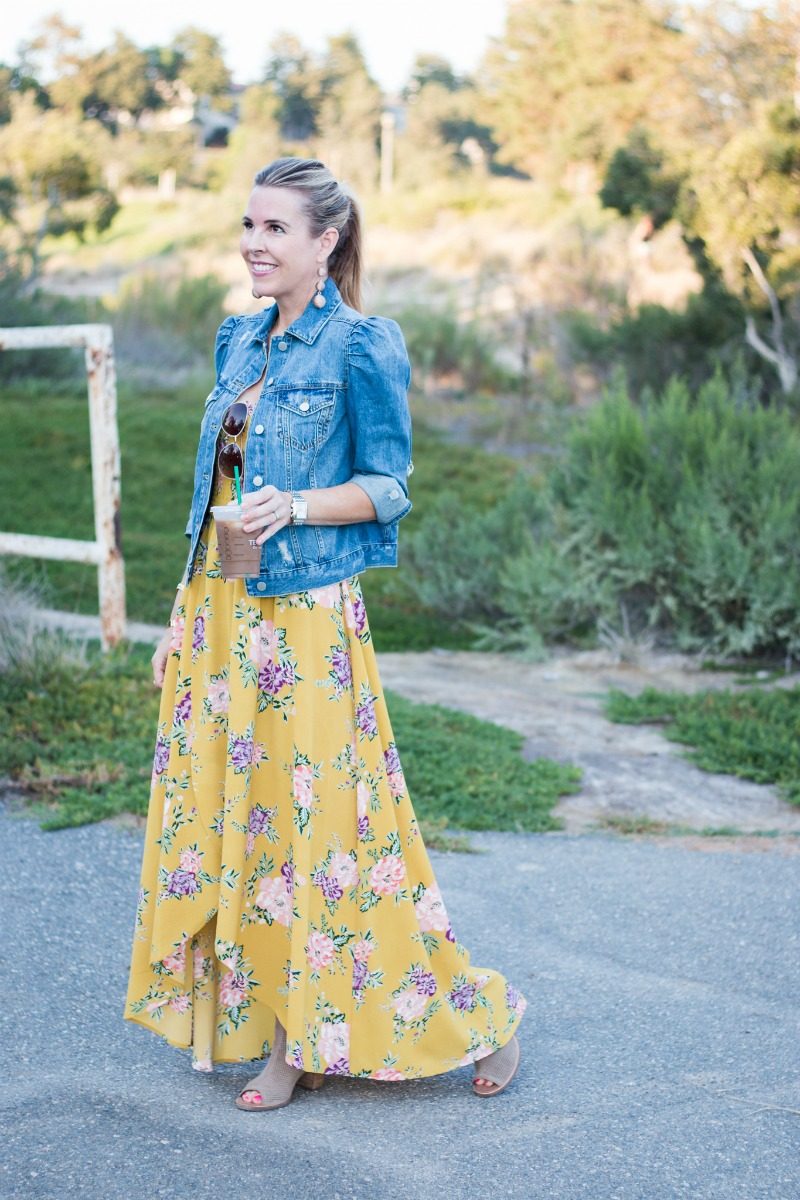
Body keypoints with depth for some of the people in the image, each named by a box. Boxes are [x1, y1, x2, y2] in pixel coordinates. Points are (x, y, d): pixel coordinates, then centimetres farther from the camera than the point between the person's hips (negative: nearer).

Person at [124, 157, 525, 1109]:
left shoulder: (361, 346, -8)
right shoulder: (239, 341, 13)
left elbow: (389, 488, -8)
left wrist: (297, 507, -25)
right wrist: (183, 616, 14)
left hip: (305, 613, -7)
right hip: (220, 613, 8)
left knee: (317, 818, -3)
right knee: (225, 816, 8)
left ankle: (479, 1014, 15)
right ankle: (286, 1039, 21)